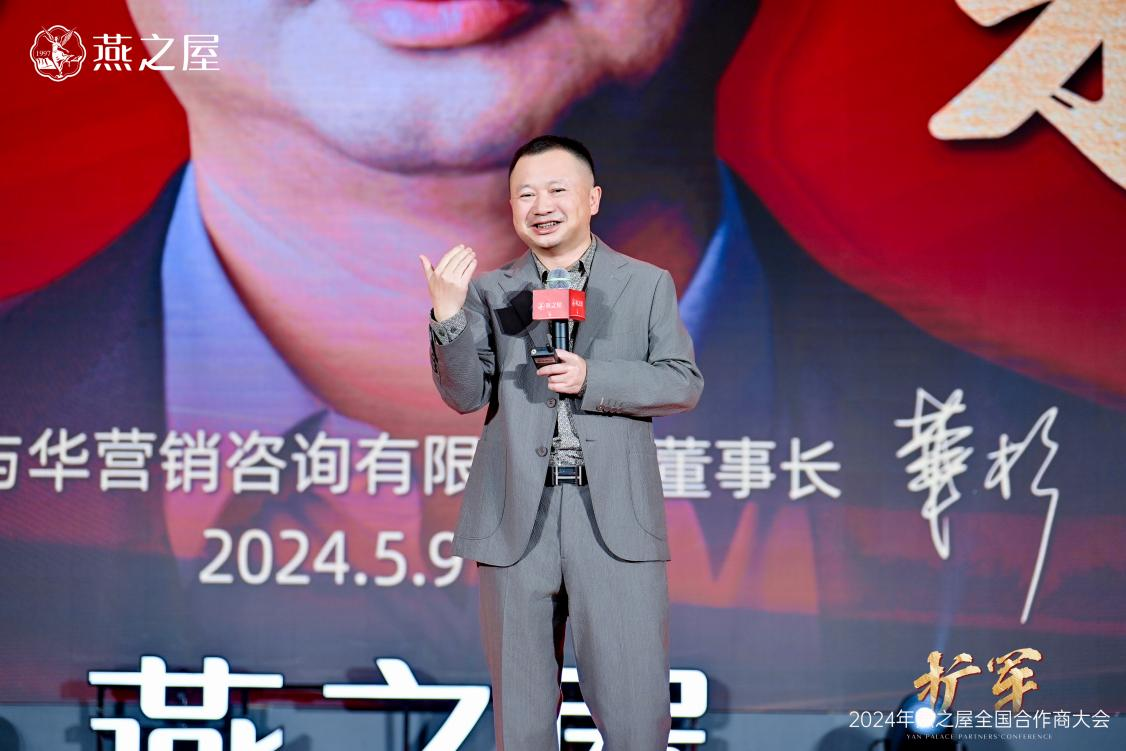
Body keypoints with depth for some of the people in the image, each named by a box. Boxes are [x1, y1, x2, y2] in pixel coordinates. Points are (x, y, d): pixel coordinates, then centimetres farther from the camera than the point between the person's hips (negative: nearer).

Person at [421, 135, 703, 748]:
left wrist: (593, 378, -12)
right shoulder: (490, 293, 11)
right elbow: (464, 395, 1)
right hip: (517, 520, 1)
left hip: (616, 520, -1)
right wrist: (447, 317, -17)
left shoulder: (647, 285, 10)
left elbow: (683, 384, 3)